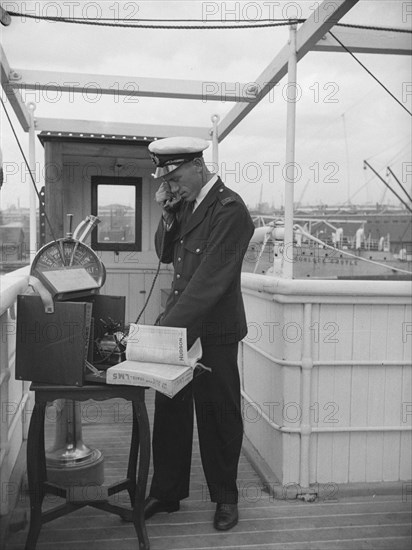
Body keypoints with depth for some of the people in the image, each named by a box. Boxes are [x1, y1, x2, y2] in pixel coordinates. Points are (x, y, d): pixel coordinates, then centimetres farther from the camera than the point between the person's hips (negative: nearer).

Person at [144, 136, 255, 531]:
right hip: (178, 324, 7)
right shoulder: (185, 204, 9)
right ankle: (165, 493, 27)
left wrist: (168, 328, -25)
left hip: (213, 332, -7)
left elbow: (209, 280, -23)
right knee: (169, 412, 12)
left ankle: (225, 498, 25)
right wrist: (168, 216, -5)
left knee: (218, 416, 7)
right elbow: (165, 255, 14)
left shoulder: (230, 209, -17)